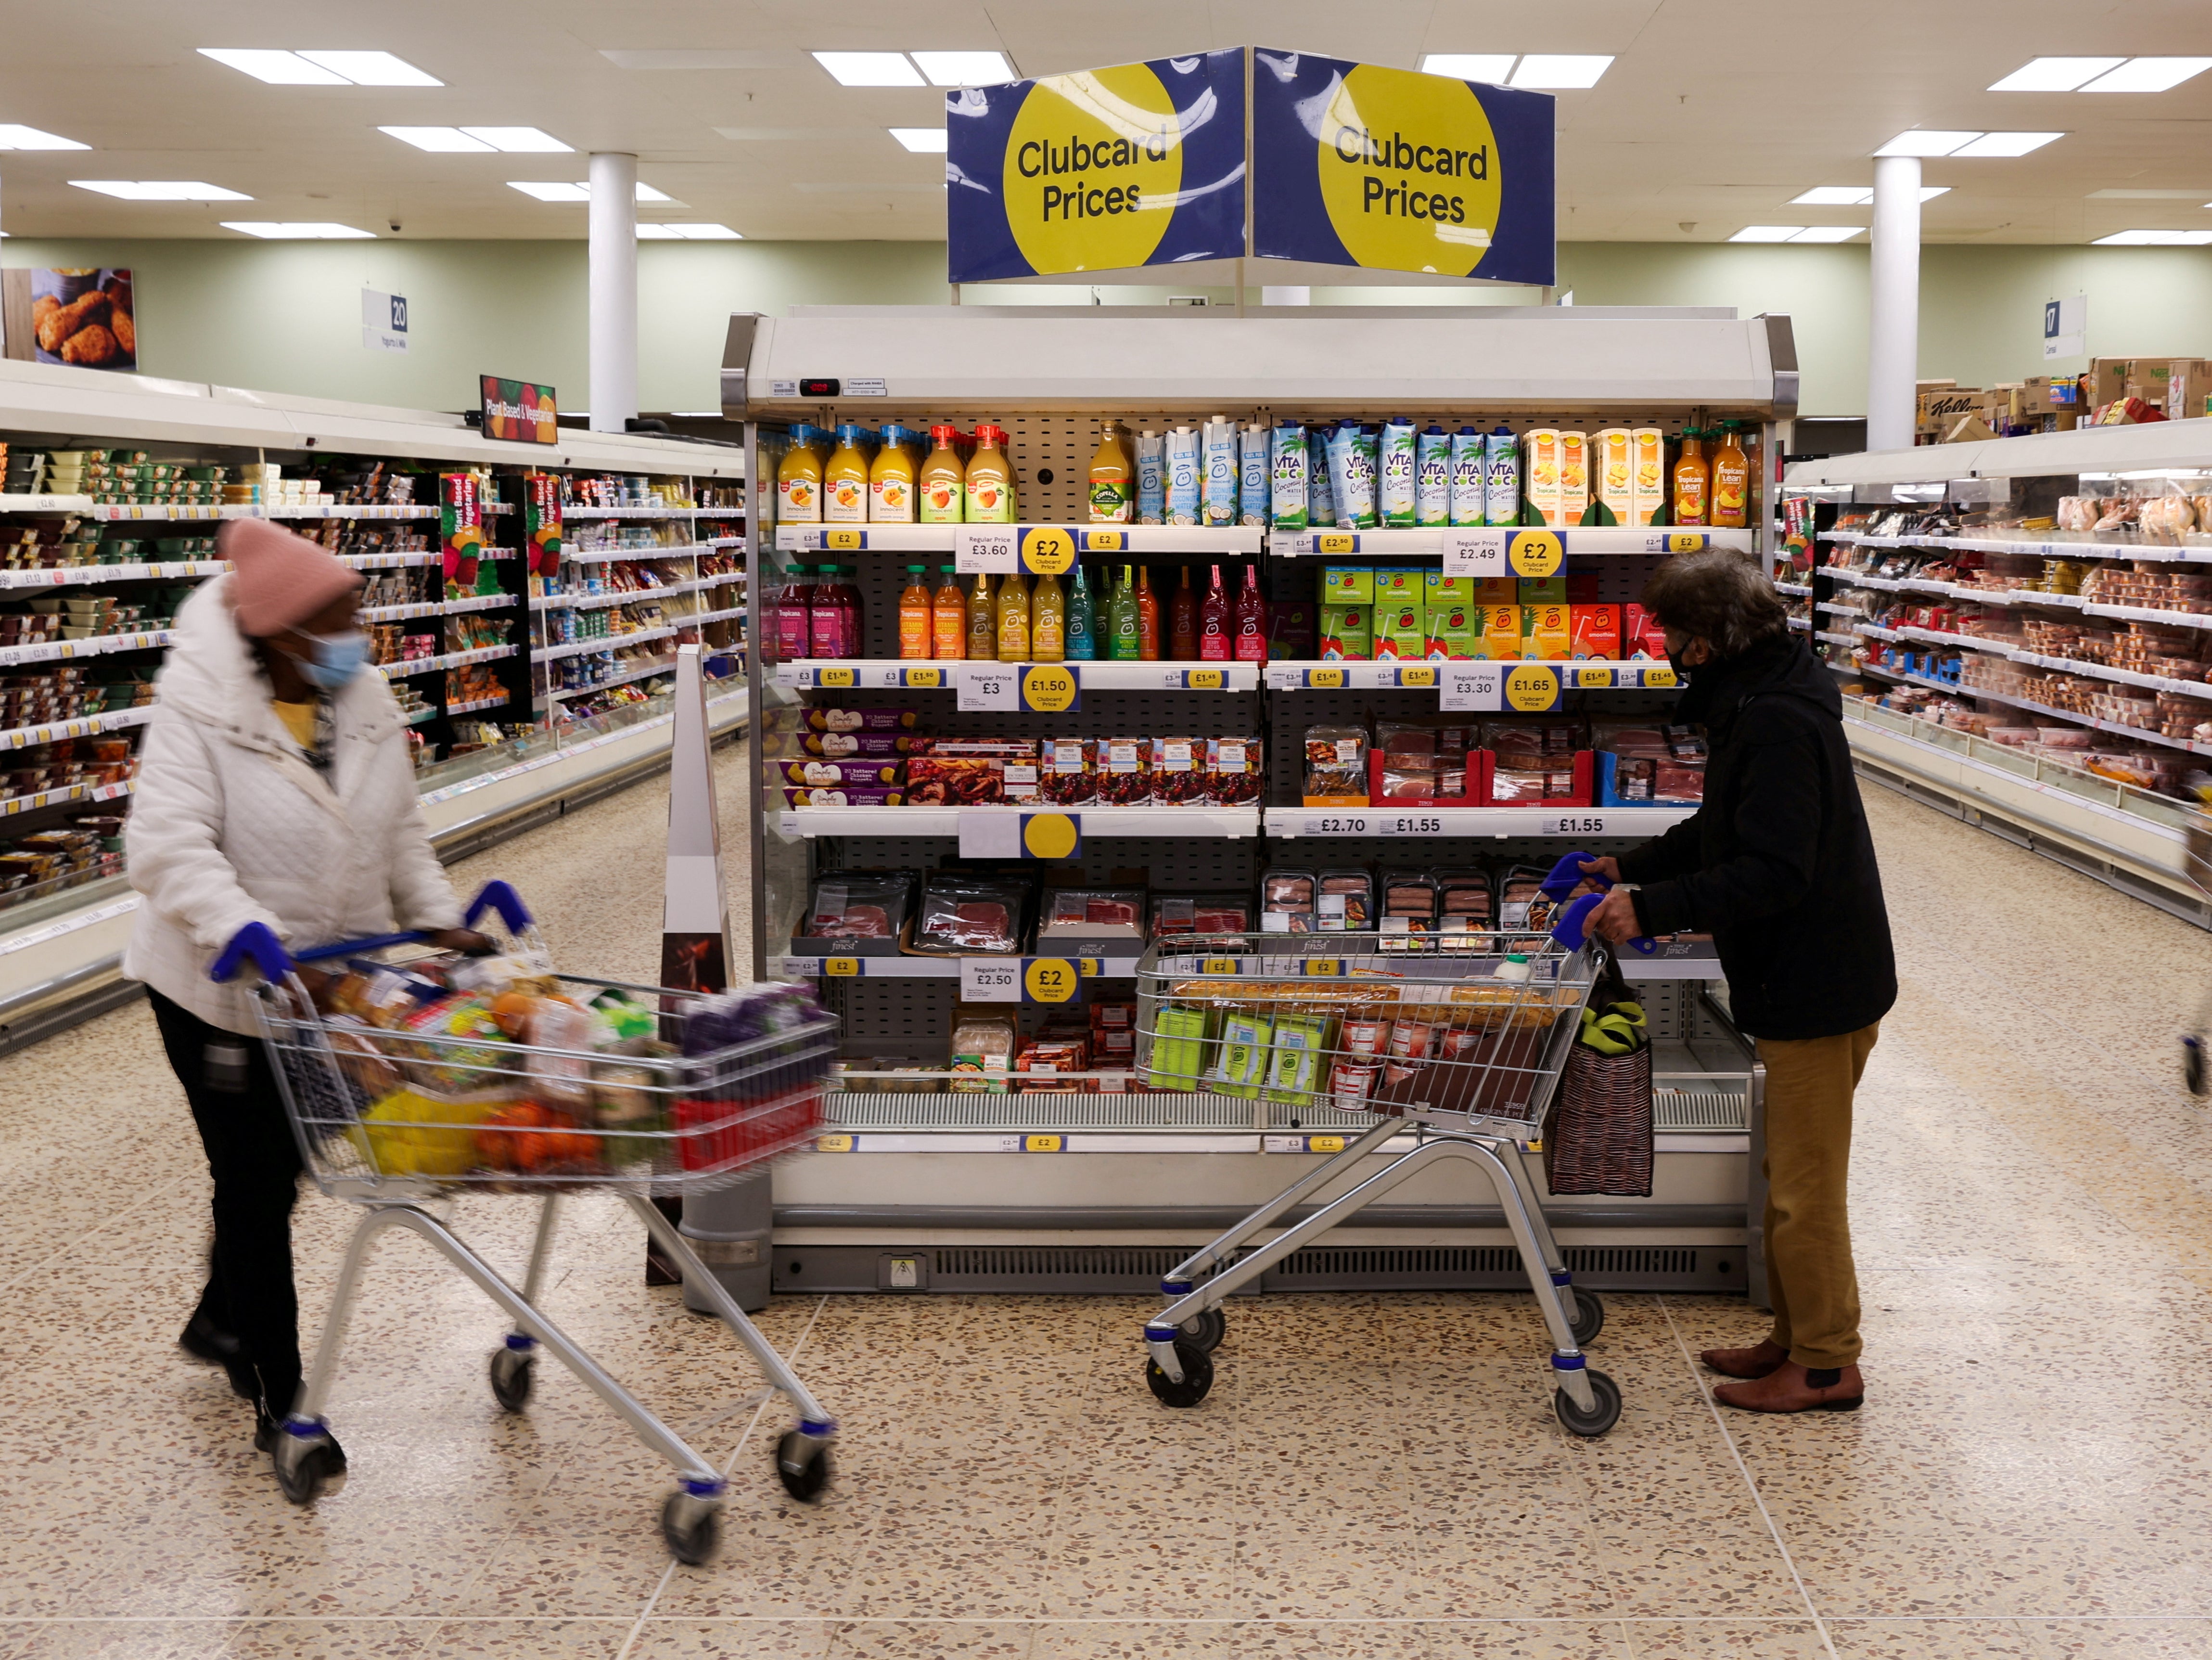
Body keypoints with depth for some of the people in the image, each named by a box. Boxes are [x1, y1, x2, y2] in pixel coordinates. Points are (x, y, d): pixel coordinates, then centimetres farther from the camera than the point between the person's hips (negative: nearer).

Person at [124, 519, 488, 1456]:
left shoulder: (364, 697, 0)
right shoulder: (201, 706, -20)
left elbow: (399, 832, 9)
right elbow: (170, 848, -28)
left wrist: (440, 921, -4)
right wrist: (252, 939, -40)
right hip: (221, 991, -6)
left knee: (281, 1166, 19)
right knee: (254, 1180, 4)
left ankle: (222, 1319, 45)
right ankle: (278, 1395, 18)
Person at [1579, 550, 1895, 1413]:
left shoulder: (1778, 724, -24)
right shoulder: (1753, 703, 10)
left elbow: (1773, 873, -30)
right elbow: (1720, 834, 21)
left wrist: (1651, 910, -29)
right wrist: (1634, 869, 15)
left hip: (1818, 986, -11)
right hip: (1796, 982, 11)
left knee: (1805, 1189, 0)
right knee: (1791, 1179, 19)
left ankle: (1827, 1365, 12)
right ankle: (1796, 1337, 30)